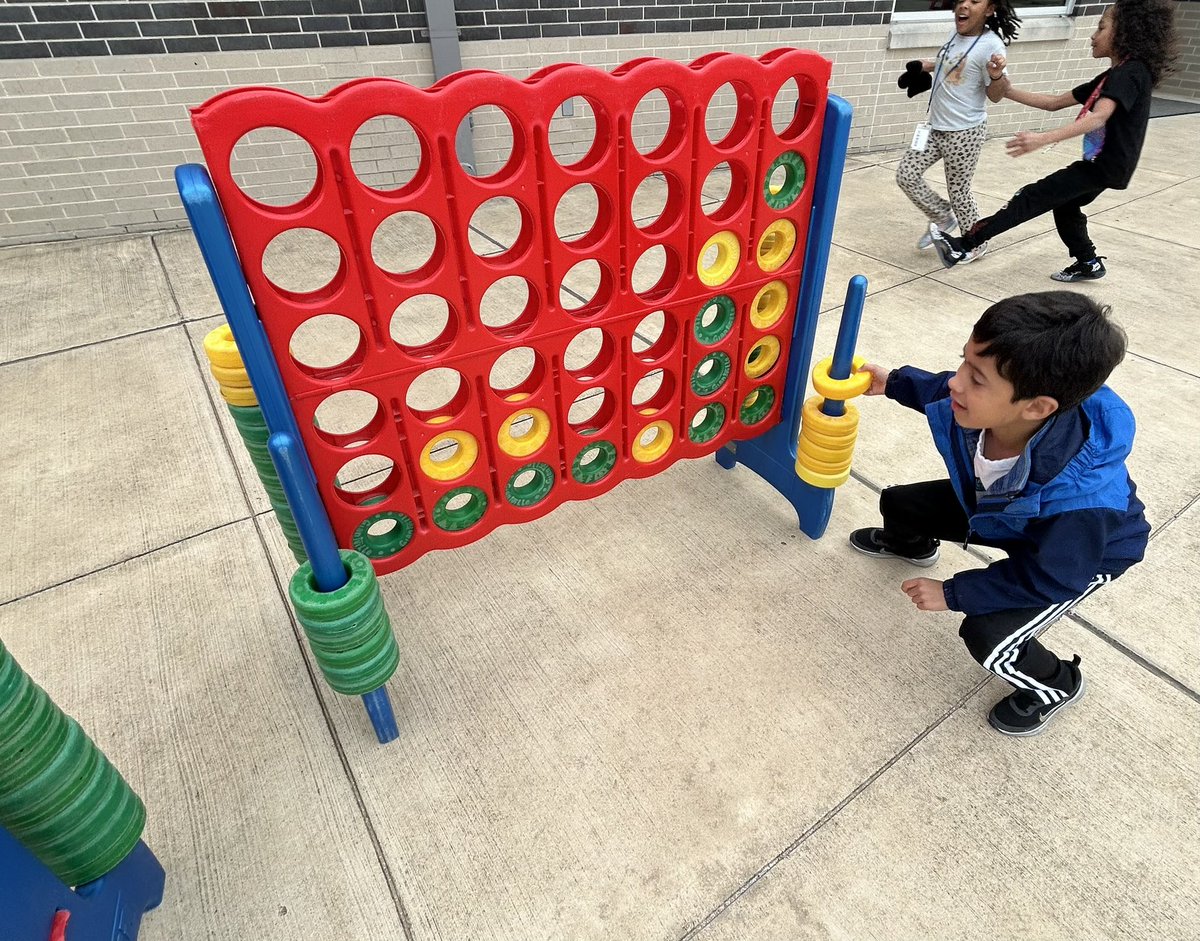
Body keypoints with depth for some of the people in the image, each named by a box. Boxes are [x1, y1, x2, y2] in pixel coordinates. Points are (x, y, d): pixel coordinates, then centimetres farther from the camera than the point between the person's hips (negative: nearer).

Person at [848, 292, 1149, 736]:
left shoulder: (1082, 496, -46)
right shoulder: (983, 406, -33)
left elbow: (1047, 579, -29)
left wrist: (952, 593, -23)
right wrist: (891, 382, -9)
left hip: (1081, 553, -6)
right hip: (996, 507, 6)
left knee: (987, 638, -20)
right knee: (899, 503, 7)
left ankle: (1056, 684, 18)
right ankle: (910, 545, 48)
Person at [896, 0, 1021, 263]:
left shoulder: (991, 45, -17)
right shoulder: (958, 34, 4)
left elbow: (995, 96, -15)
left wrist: (996, 75, -35)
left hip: (965, 133, -8)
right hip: (936, 127, 8)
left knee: (958, 192, 2)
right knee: (906, 175, 4)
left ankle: (976, 244, 25)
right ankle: (942, 217, 25)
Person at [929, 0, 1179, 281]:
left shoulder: (1130, 73, -17)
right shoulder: (1113, 76, 14)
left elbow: (1098, 117, -35)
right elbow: (1055, 102, 14)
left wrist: (1043, 138, -49)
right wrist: (1010, 91, 6)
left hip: (1107, 165, -10)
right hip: (1101, 162, 10)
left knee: (1032, 198, -15)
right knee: (1065, 205, 25)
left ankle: (963, 245, -21)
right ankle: (1088, 263, 38)